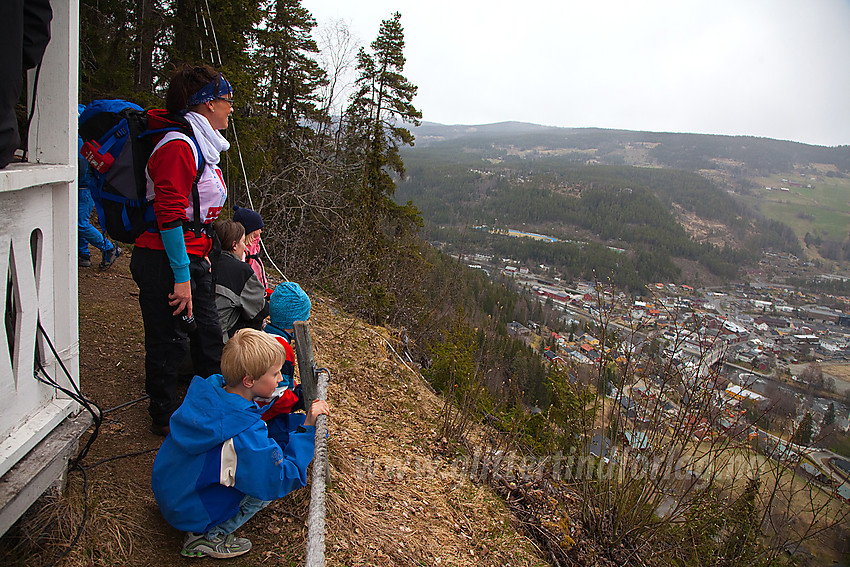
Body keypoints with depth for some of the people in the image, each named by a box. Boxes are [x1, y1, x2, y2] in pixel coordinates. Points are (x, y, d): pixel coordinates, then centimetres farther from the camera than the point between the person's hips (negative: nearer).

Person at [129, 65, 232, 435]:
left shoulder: (201, 145, 14)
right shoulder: (179, 146, -18)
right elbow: (169, 216, -23)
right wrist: (182, 276, -22)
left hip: (193, 258, 10)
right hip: (165, 263, -10)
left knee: (208, 336, 16)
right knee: (168, 342, 5)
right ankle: (165, 416, 23)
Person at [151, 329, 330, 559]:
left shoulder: (211, 387, -11)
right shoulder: (244, 434, -34)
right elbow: (284, 480, -25)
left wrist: (300, 419, -6)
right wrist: (307, 428, -24)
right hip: (188, 512, -7)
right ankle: (207, 536, 0)